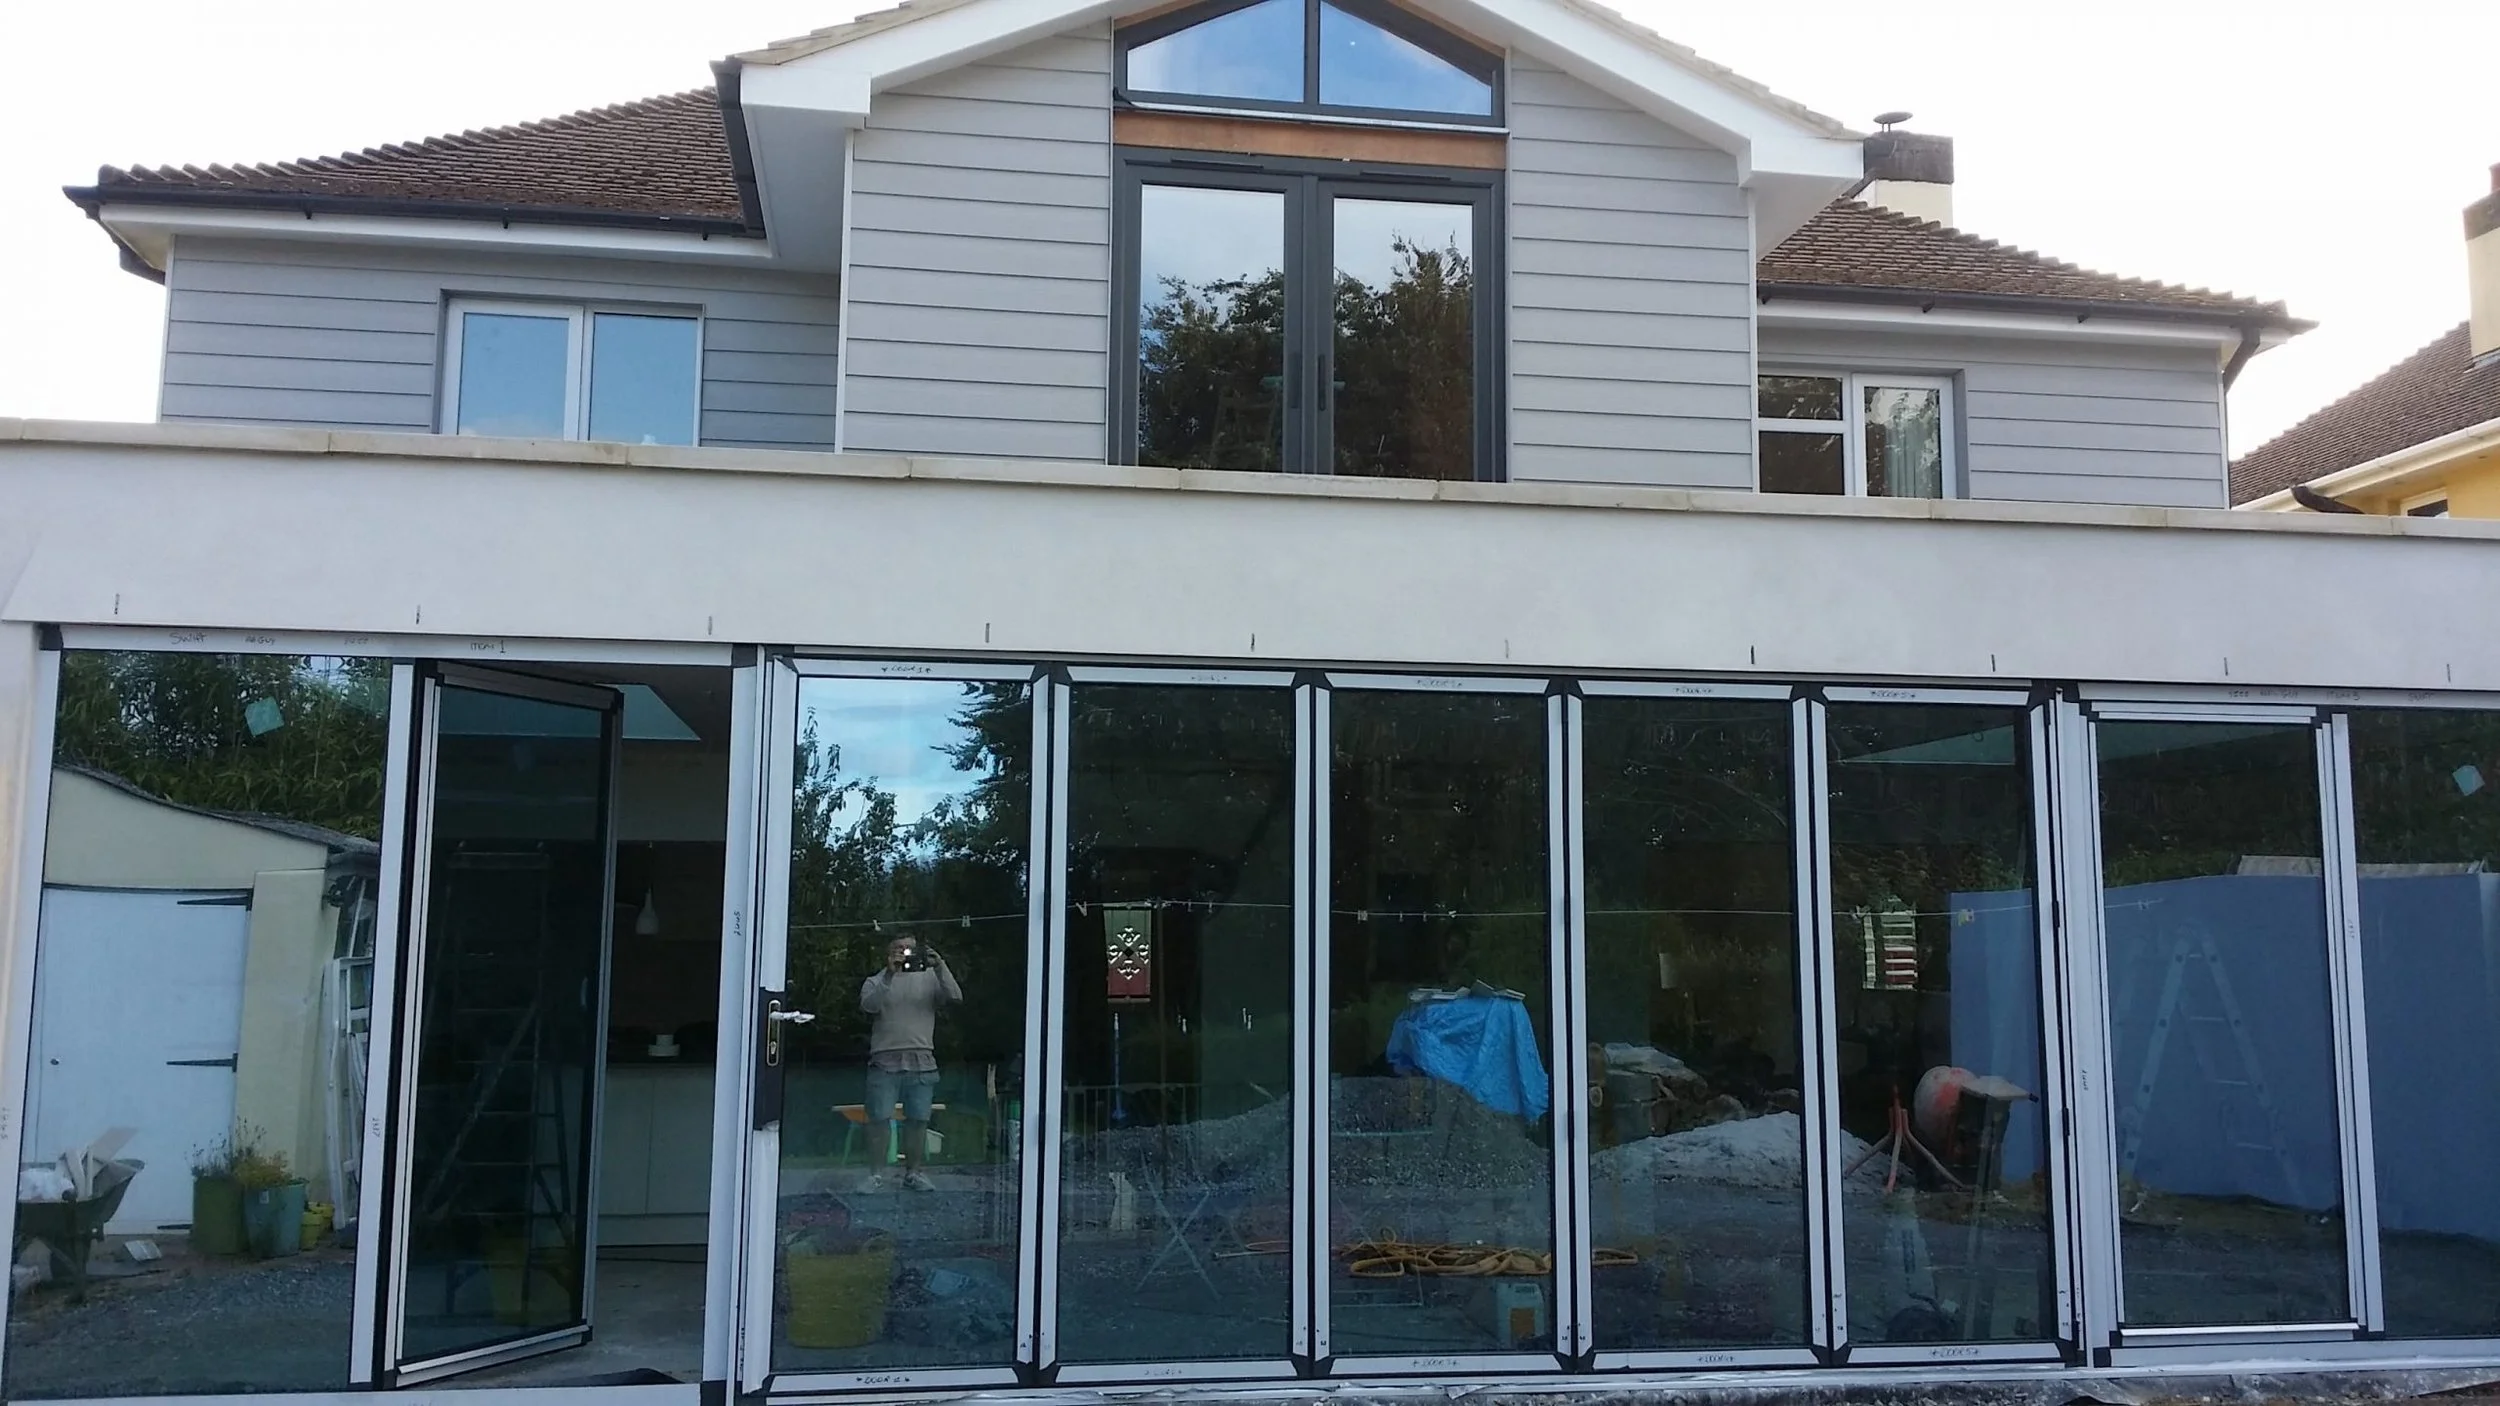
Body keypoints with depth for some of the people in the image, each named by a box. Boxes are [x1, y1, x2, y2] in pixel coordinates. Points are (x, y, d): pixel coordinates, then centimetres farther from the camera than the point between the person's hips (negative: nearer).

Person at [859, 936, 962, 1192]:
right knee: (879, 1119, -3)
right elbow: (868, 1005, -12)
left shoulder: (929, 977, 11)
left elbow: (955, 997, -4)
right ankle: (877, 1175, 6)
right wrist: (890, 974, -21)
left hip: (921, 1062, 1)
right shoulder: (877, 981, 8)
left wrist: (940, 967, -17)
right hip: (885, 1062, -1)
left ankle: (913, 1173, 16)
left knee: (918, 1120, 3)